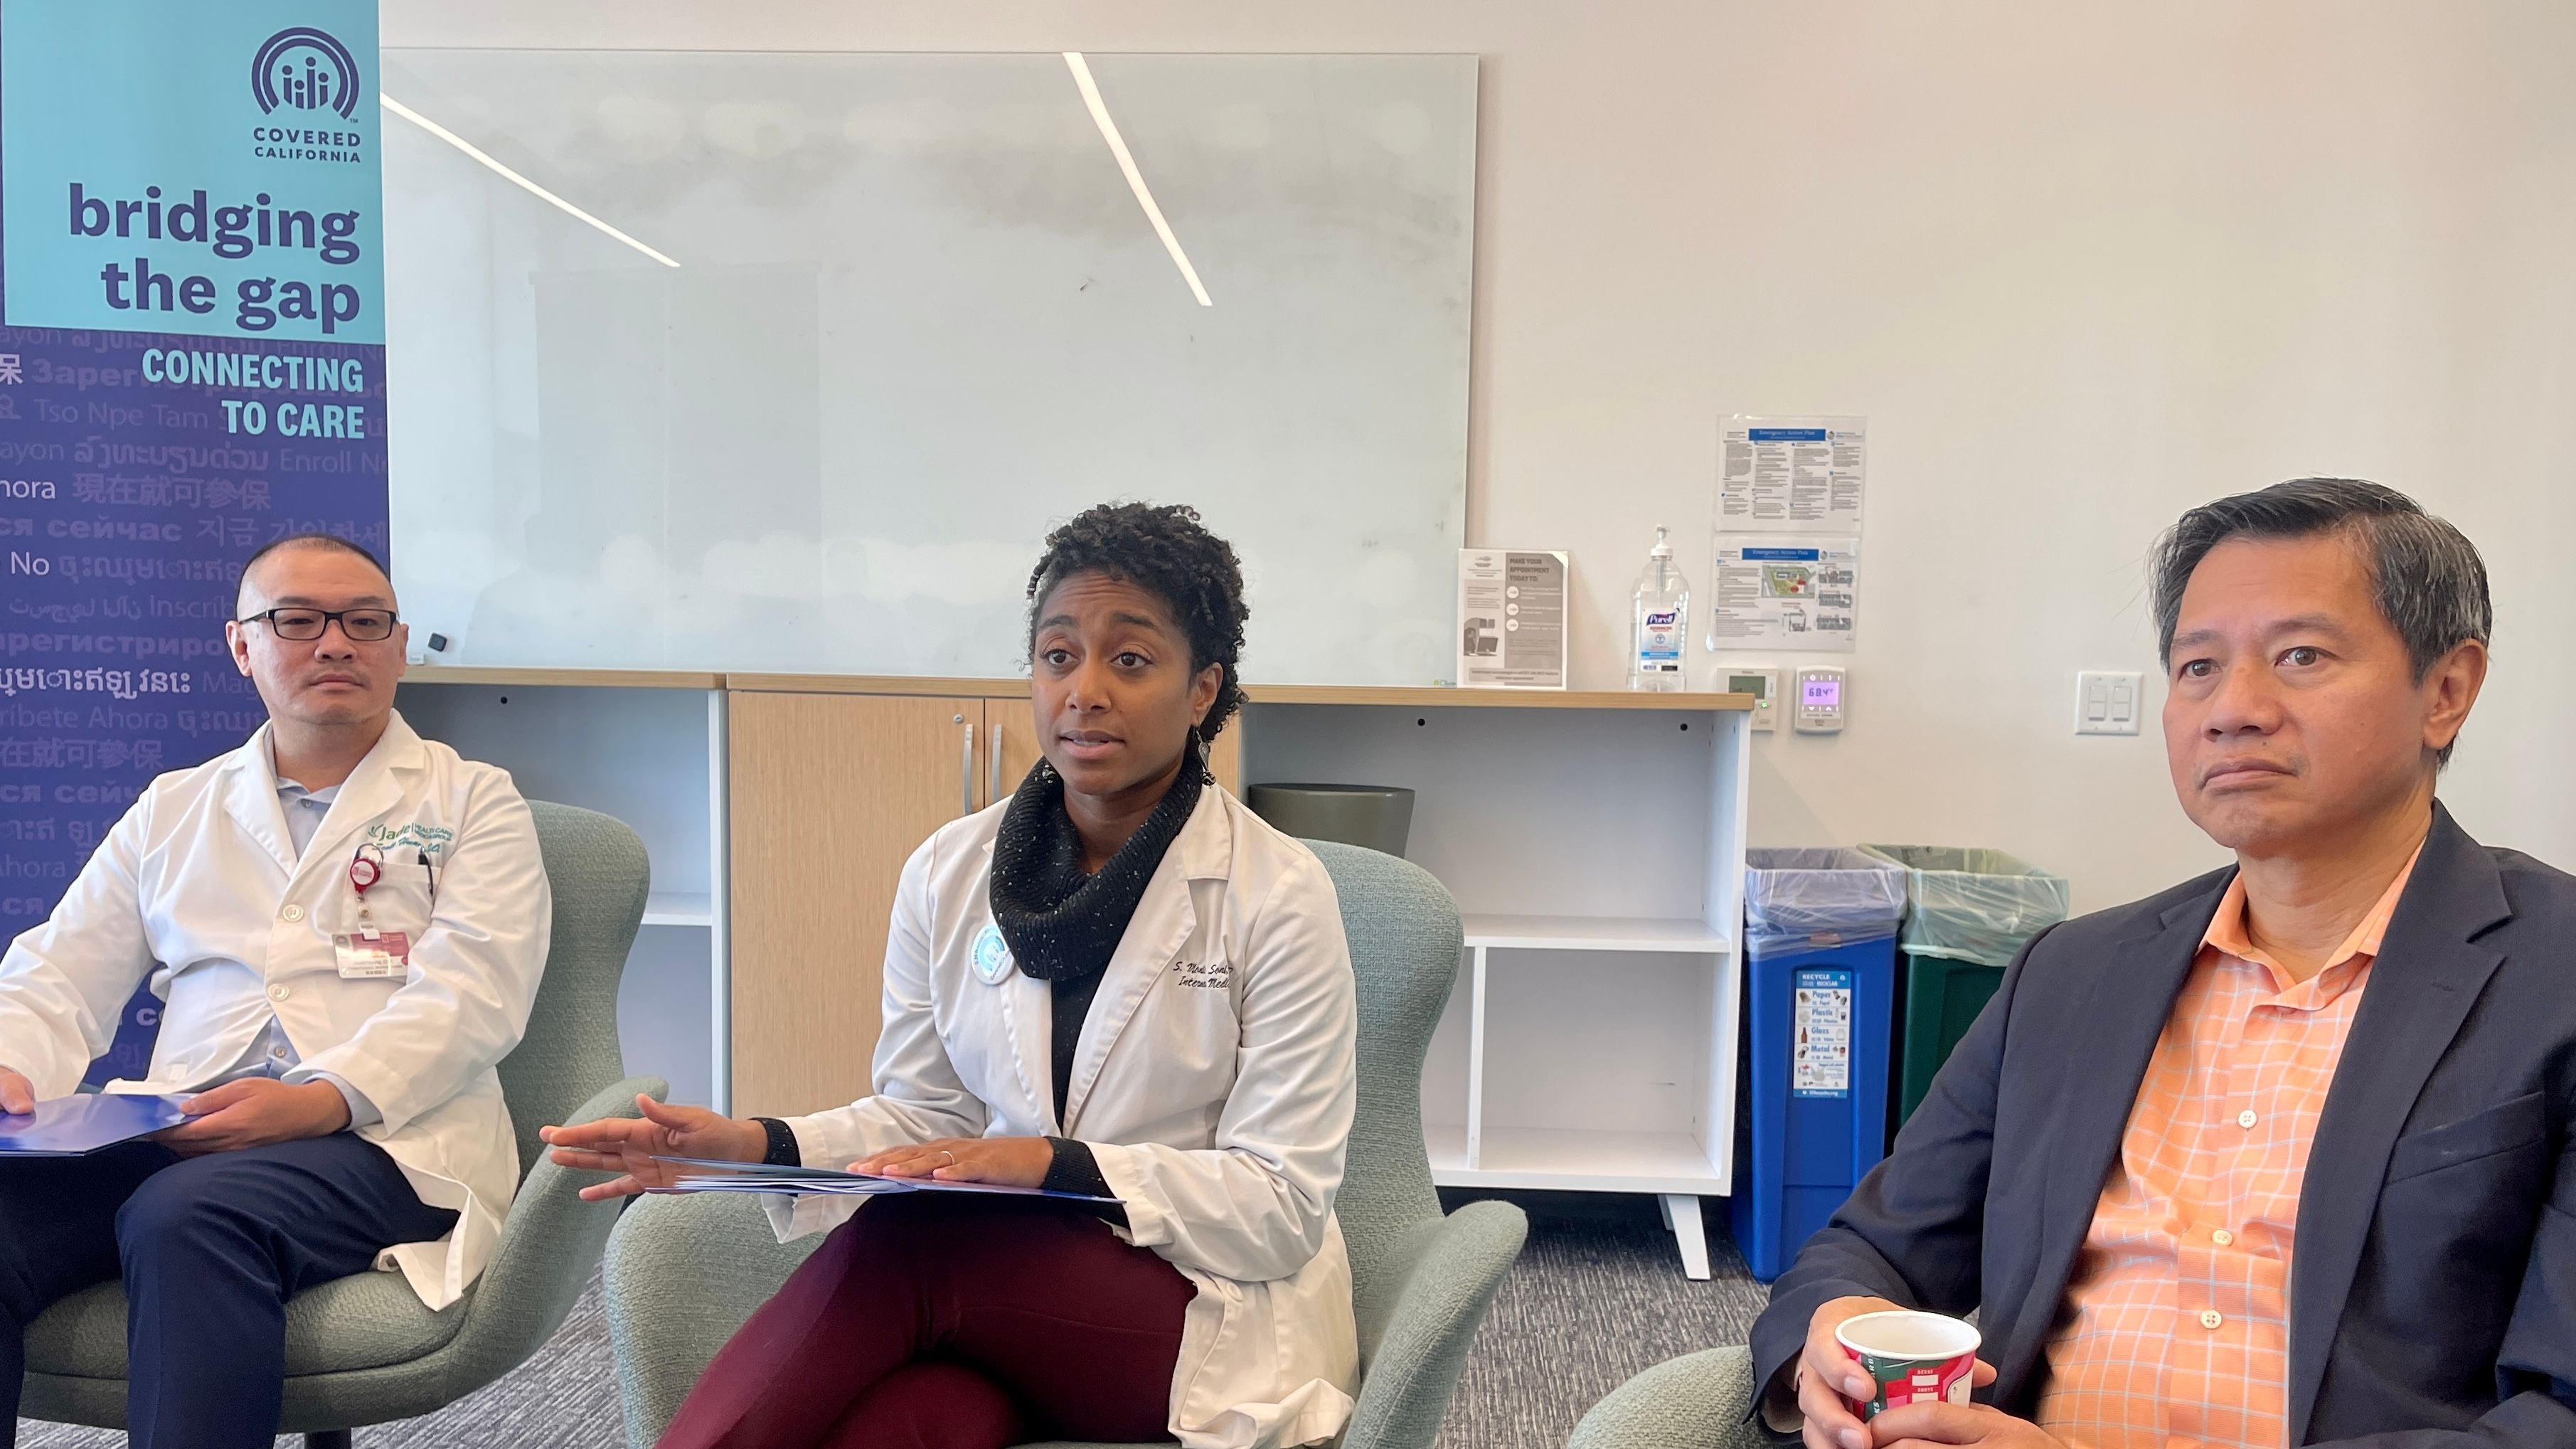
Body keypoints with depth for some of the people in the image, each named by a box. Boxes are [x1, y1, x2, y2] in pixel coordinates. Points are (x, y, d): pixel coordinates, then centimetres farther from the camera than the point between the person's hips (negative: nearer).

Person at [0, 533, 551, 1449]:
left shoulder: (472, 804, 10)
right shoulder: (174, 809, 24)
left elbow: (471, 991, -4)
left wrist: (326, 1096, -20)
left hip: (383, 1138, -4)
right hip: (176, 1134, 4)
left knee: (187, 1213, -34)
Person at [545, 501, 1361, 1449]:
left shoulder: (1280, 897, -10)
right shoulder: (948, 872, 3)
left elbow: (1281, 1204, -10)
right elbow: (924, 1115, 9)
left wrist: (1055, 1165, -24)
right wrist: (756, 1146, -10)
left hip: (1210, 1308, -2)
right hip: (1002, 1285, 2)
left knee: (898, 1243, -29)